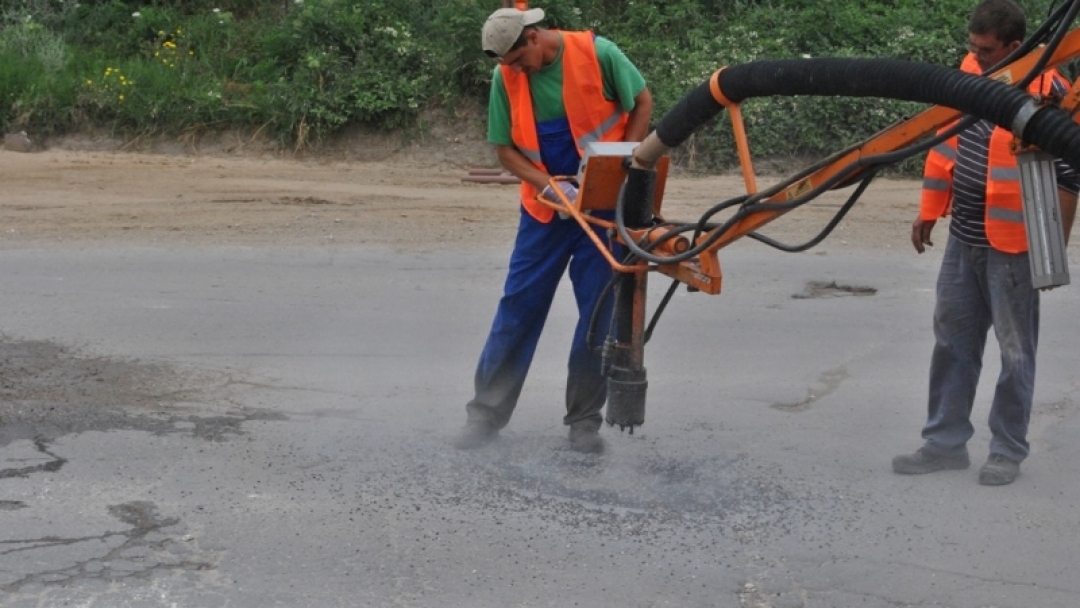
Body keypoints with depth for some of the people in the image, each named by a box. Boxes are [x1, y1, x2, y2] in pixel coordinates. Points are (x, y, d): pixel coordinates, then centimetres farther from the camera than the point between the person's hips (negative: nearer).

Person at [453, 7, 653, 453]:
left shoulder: (597, 54, -15)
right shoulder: (506, 78, -8)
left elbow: (642, 102, -2)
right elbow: (505, 149, -2)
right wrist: (548, 185, -18)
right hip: (544, 208, 2)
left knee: (600, 311, 0)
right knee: (518, 306, 1)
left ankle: (584, 420, 12)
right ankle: (487, 413, 9)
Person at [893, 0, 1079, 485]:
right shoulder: (969, 74, 4)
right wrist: (929, 211, 15)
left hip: (1012, 248, -7)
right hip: (962, 241, 7)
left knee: (1015, 352, 5)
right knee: (952, 343, 13)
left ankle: (1008, 451, 16)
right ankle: (946, 442, 23)